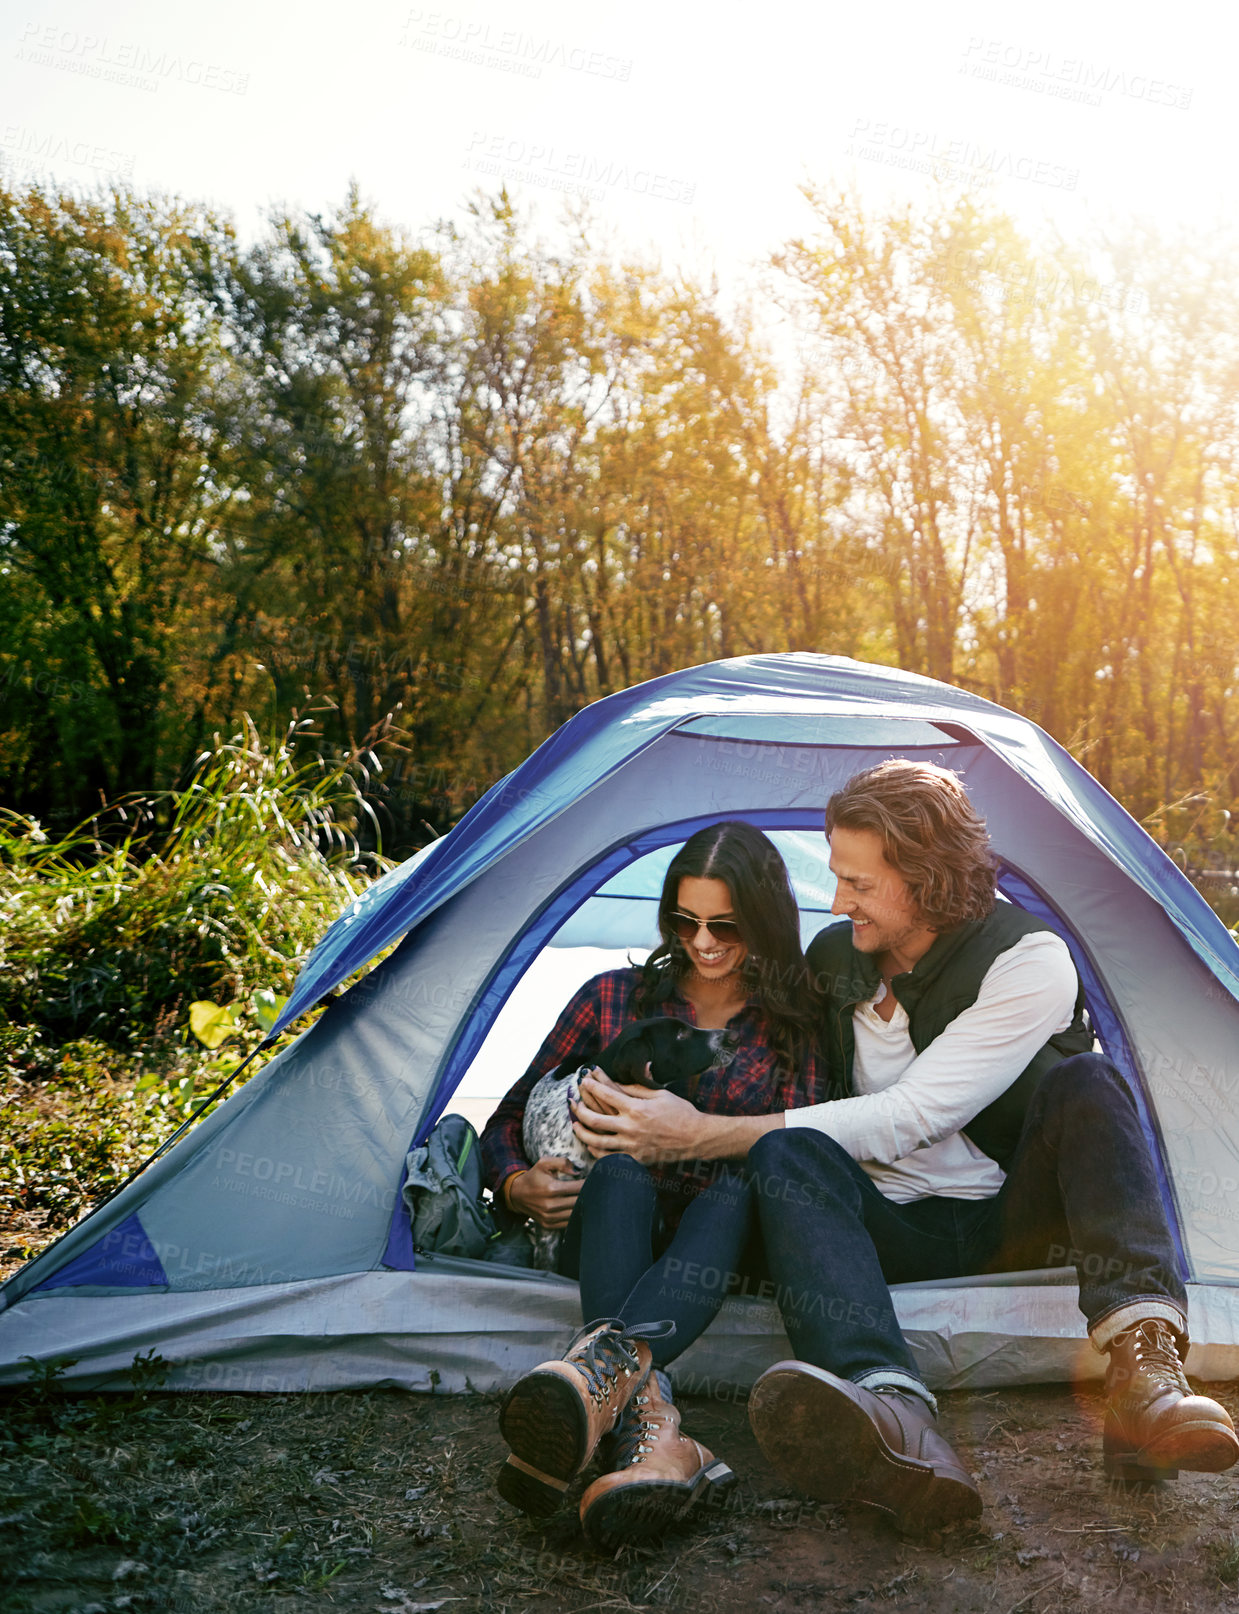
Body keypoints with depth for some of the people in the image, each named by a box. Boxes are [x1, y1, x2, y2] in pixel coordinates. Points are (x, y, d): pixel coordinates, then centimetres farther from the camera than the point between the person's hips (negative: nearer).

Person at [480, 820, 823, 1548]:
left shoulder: (794, 1024, 9)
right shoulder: (614, 999, 9)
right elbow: (511, 1119, 11)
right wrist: (517, 1184, -13)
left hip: (719, 1238, 0)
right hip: (609, 1233, 1)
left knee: (740, 1185, -37)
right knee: (620, 1169, -37)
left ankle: (606, 1365, -64)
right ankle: (649, 1424, -62)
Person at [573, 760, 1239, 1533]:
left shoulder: (1028, 960, -17)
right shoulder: (832, 959, 1)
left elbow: (904, 1120, -24)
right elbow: (788, 1091, 15)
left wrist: (704, 1136, -26)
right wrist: (677, 1115, -3)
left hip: (1013, 1216, -2)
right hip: (894, 1228, 3)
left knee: (1085, 1082, -29)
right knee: (789, 1156, -30)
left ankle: (1143, 1377, -46)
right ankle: (895, 1415, -57)